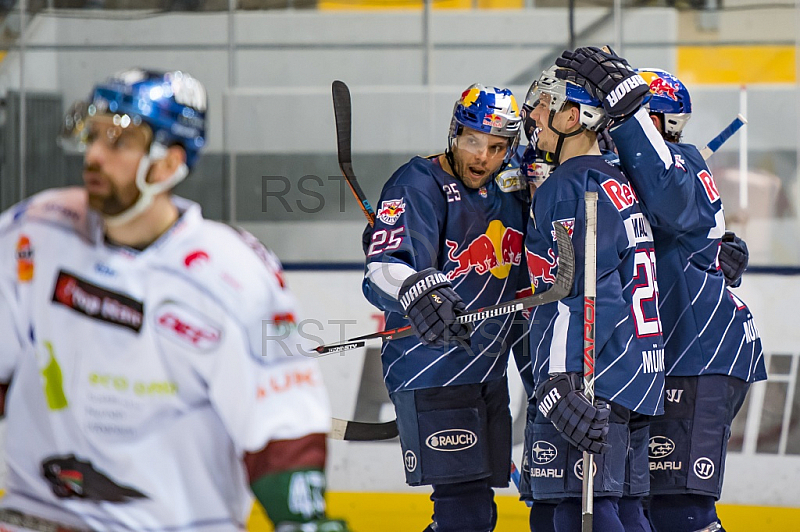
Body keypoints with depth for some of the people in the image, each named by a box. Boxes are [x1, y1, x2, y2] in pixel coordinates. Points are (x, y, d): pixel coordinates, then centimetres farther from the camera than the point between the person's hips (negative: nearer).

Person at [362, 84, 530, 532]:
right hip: (432, 373, -8)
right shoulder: (419, 185, -13)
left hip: (489, 374, 8)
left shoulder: (510, 192, 10)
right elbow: (385, 267, -28)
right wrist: (417, 290, -50)